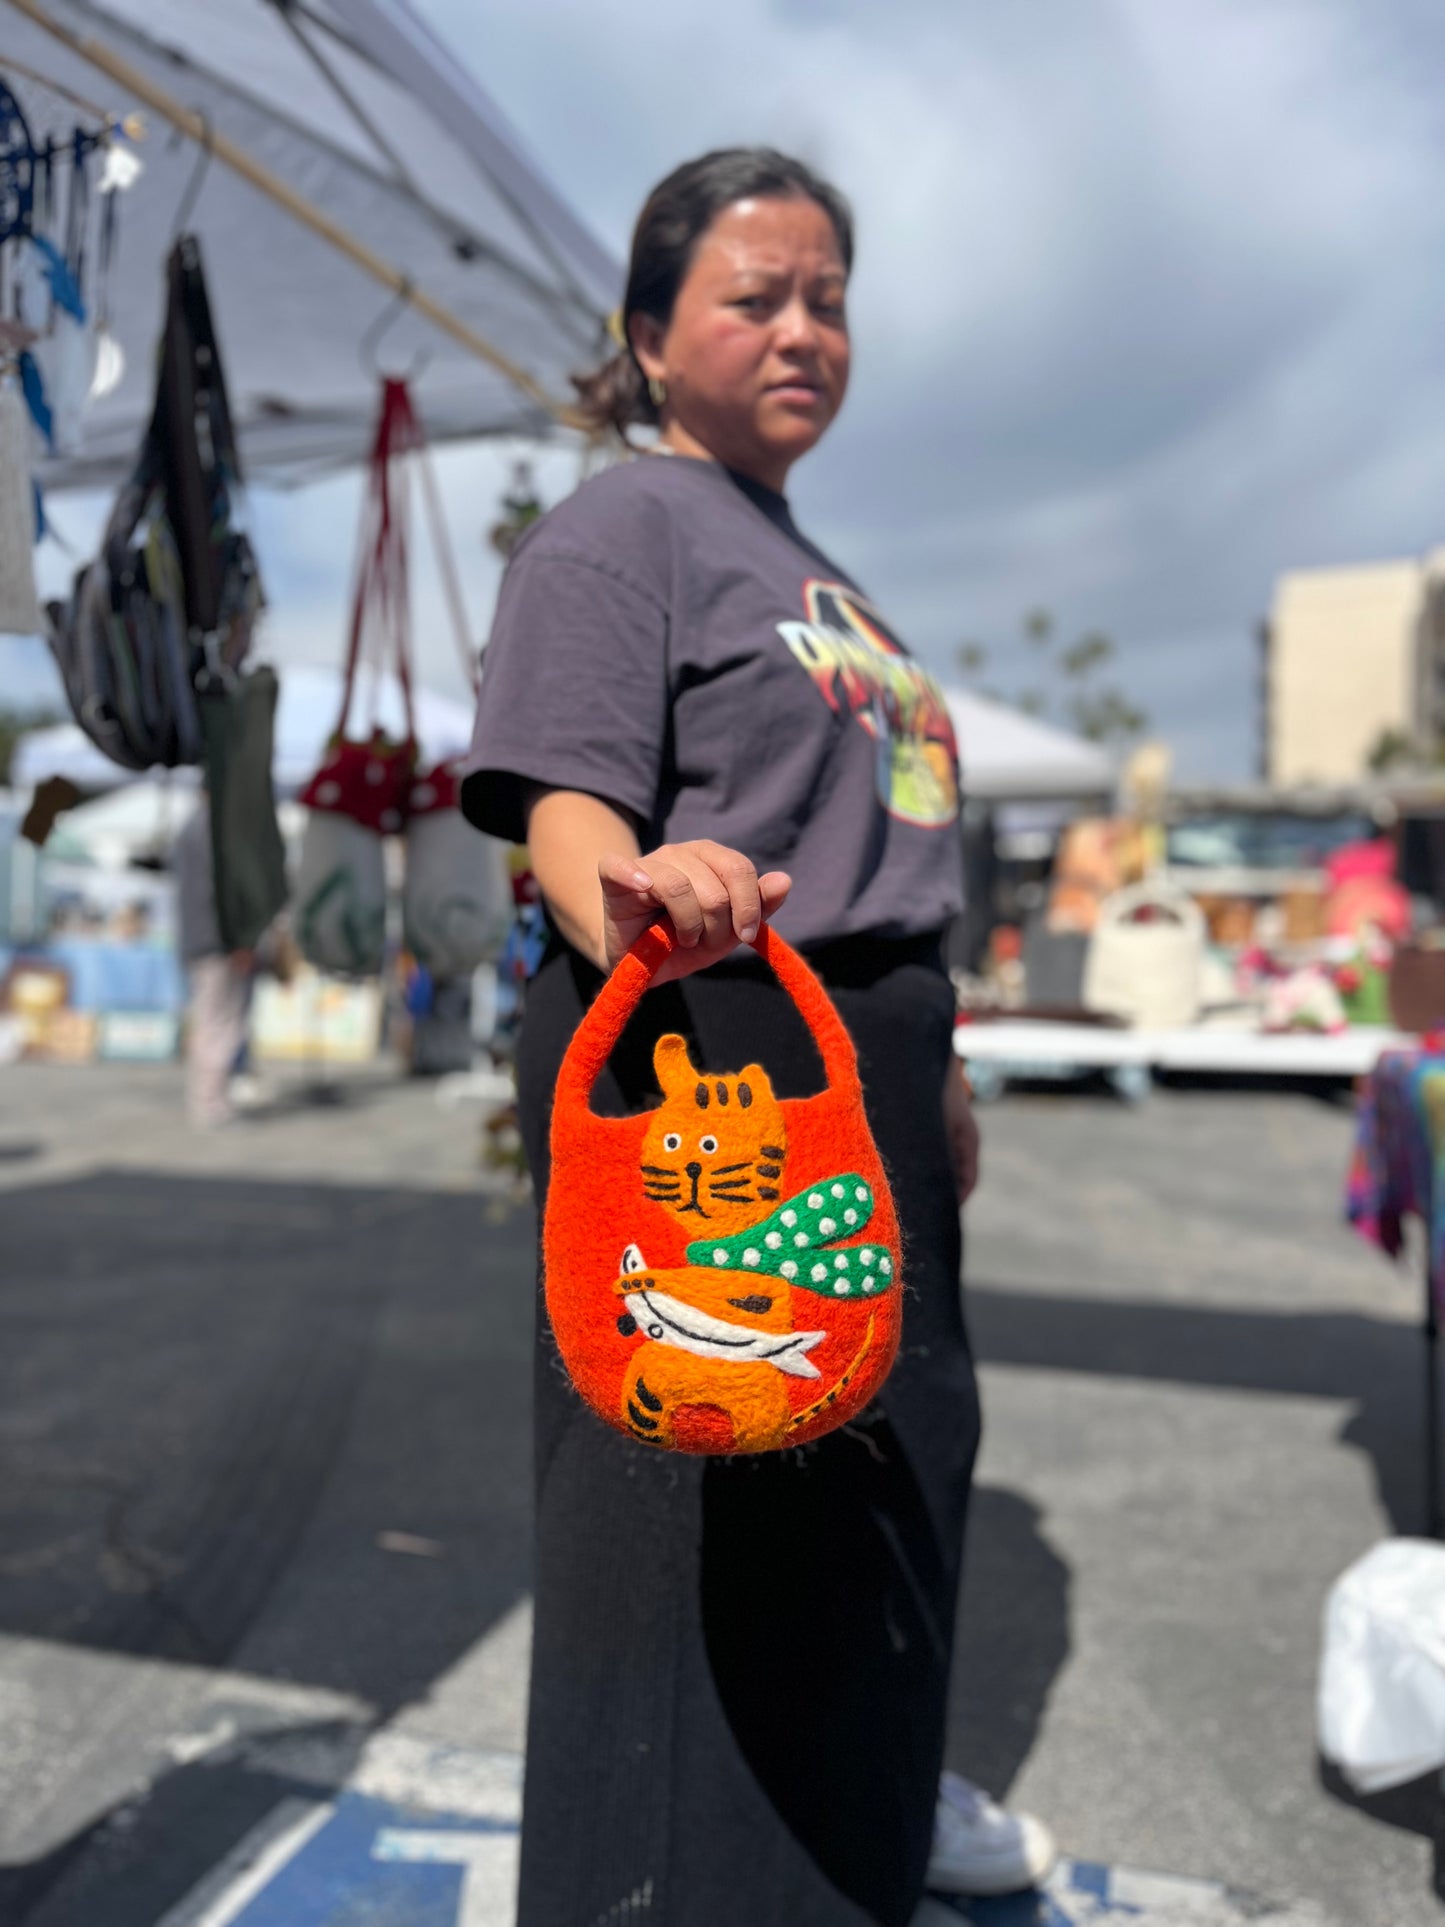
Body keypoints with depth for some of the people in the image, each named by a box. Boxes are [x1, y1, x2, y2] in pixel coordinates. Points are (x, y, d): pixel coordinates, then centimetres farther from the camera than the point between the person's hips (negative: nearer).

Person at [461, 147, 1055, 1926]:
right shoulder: (619, 527, -5)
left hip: (863, 1062, 9)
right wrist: (625, 904, -40)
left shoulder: (813, 565, 21)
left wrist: (935, 1074, 21)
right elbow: (566, 797, -18)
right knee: (710, 1473, -2)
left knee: (883, 1433, 20)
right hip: (695, 1053, -9)